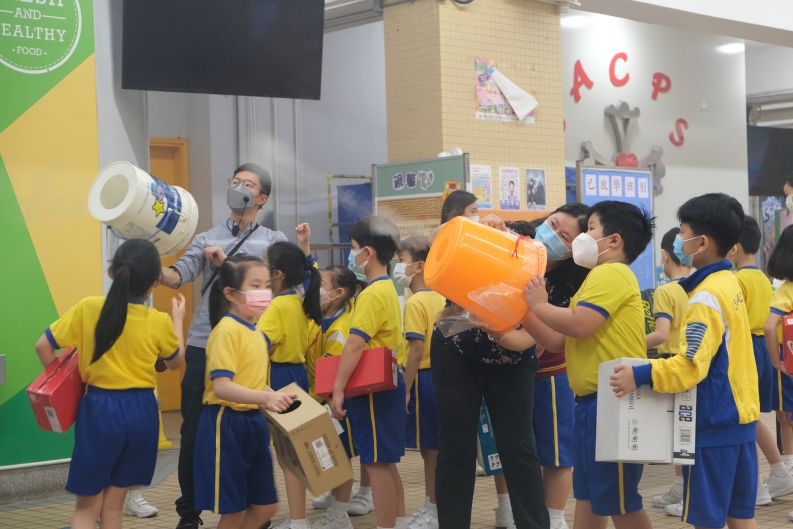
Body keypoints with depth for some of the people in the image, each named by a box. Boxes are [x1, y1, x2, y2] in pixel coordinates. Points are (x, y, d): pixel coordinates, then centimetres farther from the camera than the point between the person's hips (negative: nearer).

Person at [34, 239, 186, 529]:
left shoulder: (88, 308, -8)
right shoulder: (159, 322, -6)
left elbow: (43, 345, -3)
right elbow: (176, 361, 13)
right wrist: (177, 318, 25)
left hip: (99, 408, -1)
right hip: (140, 411, 1)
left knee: (87, 505, 11)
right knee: (113, 504, 13)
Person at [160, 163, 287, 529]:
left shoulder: (273, 241, 11)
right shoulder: (206, 239, 13)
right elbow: (179, 275, -4)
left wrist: (226, 262, -11)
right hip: (204, 346, 1)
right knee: (194, 432, 4)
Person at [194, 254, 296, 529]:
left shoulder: (256, 331, 11)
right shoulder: (227, 330, -17)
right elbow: (221, 386, -27)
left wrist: (274, 398, 8)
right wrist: (265, 398, -37)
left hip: (253, 423, 9)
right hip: (226, 424, -9)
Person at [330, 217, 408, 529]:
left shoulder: (373, 294, -17)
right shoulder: (388, 289, 13)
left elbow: (355, 344, -24)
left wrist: (338, 389, -25)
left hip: (374, 388, -10)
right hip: (387, 384, 10)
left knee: (376, 463, -5)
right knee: (385, 462, 16)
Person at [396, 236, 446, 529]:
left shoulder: (415, 302, -16)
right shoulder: (440, 298, 10)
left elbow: (417, 349, -20)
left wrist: (406, 388, -16)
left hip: (424, 378, -9)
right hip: (441, 375, 9)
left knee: (430, 448, -1)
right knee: (437, 447, 15)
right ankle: (434, 505, 23)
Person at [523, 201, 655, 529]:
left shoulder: (611, 273, -12)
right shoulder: (600, 277, 20)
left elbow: (578, 325, -26)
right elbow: (557, 341, 16)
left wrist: (539, 305, -10)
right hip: (592, 402, 11)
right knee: (588, 497, 15)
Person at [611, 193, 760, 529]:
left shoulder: (705, 298, -18)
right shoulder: (730, 284, 10)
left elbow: (691, 365, -25)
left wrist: (640, 376, -29)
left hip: (714, 421, -9)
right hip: (741, 416, 9)